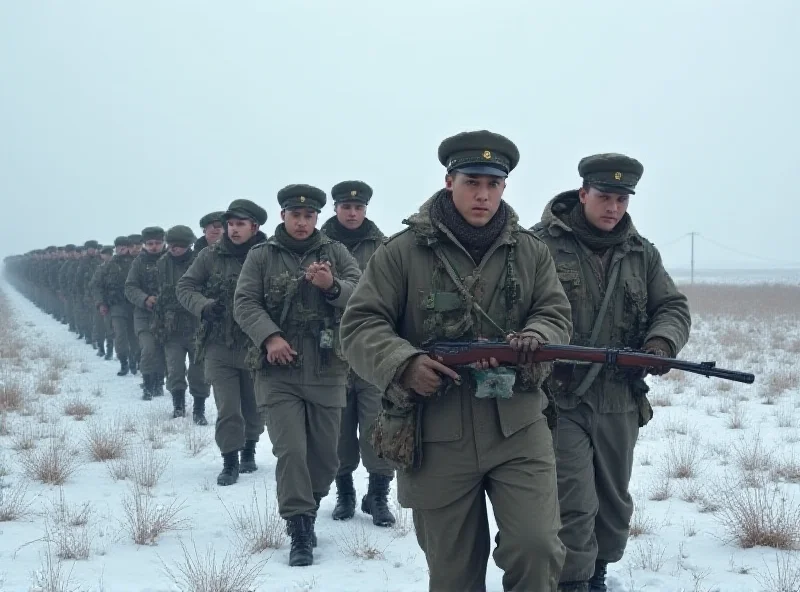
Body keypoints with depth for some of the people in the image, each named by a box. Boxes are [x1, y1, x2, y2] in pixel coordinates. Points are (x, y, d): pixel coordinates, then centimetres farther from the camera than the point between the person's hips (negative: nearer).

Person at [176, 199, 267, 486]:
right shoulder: (211, 255, -2)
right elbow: (185, 286, 3)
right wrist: (203, 306, -15)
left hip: (256, 346, 0)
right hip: (219, 346, 0)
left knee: (254, 406, 15)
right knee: (227, 408, -3)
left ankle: (249, 450, 38)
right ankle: (230, 461, 11)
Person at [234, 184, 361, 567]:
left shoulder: (335, 253, 7)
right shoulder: (261, 256, 4)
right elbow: (244, 303, -3)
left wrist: (332, 286, -23)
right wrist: (269, 336, -19)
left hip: (327, 371, 2)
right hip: (278, 371, -2)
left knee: (326, 455, 9)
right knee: (290, 451, -9)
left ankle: (304, 513, 32)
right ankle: (300, 531, -2)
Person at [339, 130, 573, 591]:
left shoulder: (531, 251, 7)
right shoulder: (403, 252, -2)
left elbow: (556, 315, 6)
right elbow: (360, 326, -4)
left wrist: (531, 341, -18)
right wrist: (404, 364, -23)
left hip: (519, 429, 1)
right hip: (436, 440, -1)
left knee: (537, 547, -12)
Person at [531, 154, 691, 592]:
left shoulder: (642, 253, 9)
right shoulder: (540, 244, -6)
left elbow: (673, 307, 10)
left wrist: (660, 344, -11)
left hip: (621, 403, 6)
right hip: (559, 401, -5)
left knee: (614, 505, 18)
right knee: (573, 510, -10)